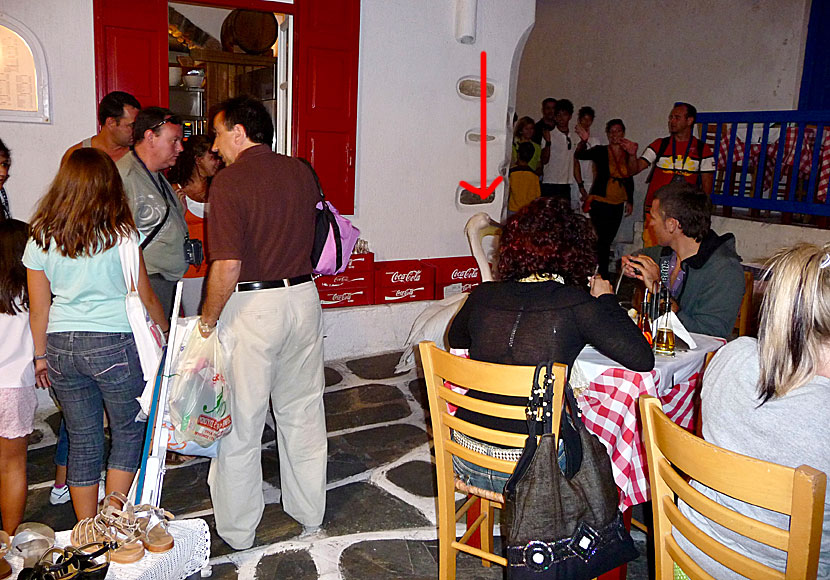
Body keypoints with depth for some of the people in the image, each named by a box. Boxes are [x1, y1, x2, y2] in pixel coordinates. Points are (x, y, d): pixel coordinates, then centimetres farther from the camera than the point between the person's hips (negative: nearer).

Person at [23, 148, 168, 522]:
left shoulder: (41, 238, 2)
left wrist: (41, 355, 18)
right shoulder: (120, 234, -9)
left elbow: (38, 308, 7)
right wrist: (165, 331, 14)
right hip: (115, 345, -4)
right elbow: (145, 299, -3)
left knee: (82, 441, 14)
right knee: (129, 431, 14)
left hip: (61, 346, 4)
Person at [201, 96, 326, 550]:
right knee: (303, 413, 17)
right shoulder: (302, 172, 6)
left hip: (251, 307, -6)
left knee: (240, 423, 8)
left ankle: (237, 531, 22)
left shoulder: (230, 181, -14)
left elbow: (228, 265, -20)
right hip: (304, 296, 6)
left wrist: (207, 320, -8)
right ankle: (309, 513, 32)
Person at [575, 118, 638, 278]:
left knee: (608, 240, 10)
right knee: (603, 239, -10)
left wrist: (630, 201, 14)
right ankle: (602, 275, -4)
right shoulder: (601, 151, -5)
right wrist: (584, 141, -41)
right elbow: (580, 155, -22)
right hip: (600, 201, -5)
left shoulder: (629, 153, 7)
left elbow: (630, 179, 15)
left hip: (618, 204, 5)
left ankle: (600, 272, 21)